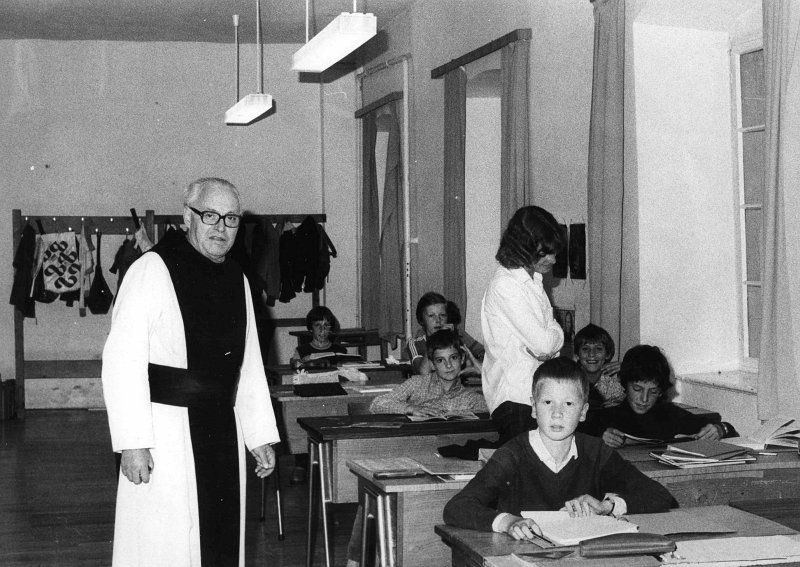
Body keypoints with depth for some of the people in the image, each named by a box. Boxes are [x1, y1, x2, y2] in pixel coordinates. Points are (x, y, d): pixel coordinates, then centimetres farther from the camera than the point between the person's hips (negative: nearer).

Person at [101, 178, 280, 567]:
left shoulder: (236, 279, 12)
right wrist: (132, 443, -18)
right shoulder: (152, 271, -9)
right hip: (166, 431, -6)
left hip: (223, 433, 6)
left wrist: (260, 435, 14)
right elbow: (121, 362, -14)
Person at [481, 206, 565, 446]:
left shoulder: (533, 280, 16)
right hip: (515, 398, -8)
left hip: (536, 393, 8)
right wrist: (556, 335, 3)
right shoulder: (505, 284, -15)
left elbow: (553, 336, 15)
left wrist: (549, 344, -7)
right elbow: (543, 343, -19)